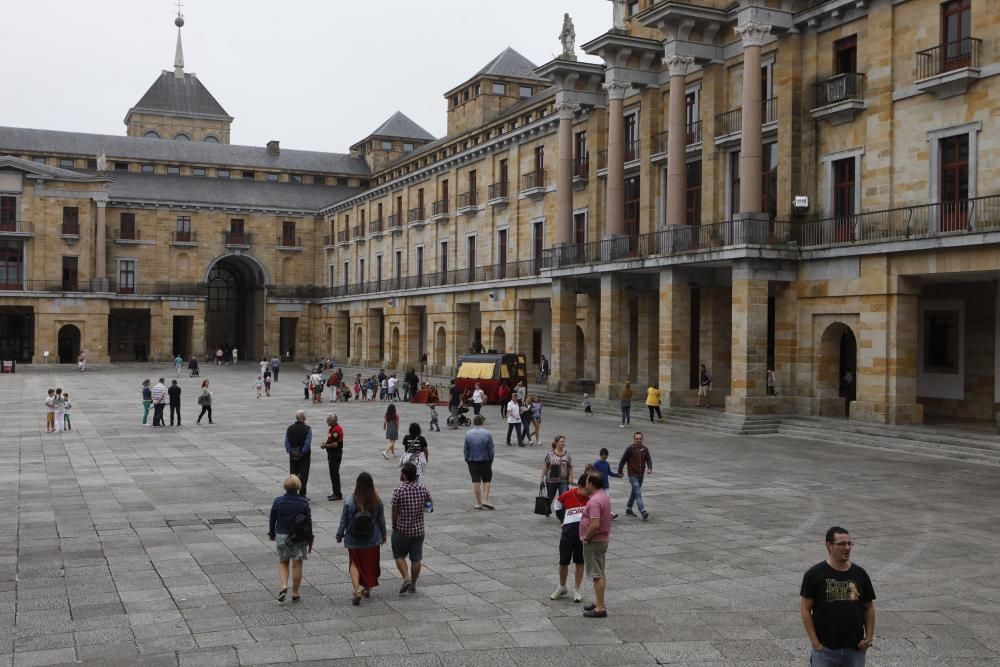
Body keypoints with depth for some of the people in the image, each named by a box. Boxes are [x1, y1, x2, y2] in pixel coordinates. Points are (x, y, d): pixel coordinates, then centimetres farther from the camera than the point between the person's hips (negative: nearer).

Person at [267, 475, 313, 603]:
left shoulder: (278, 501, -6)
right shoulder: (303, 502, -10)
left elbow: (272, 520, 2)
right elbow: (309, 521, -6)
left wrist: (271, 534, 18)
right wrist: (310, 539, 3)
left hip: (282, 536, 1)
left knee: (283, 562, 18)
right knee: (297, 564, 8)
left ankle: (284, 586, -2)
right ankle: (295, 593, 14)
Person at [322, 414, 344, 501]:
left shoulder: (336, 429, -20)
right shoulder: (333, 428, 14)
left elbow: (335, 444, -24)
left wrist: (325, 446, -11)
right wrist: (326, 444, 8)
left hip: (336, 454, -11)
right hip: (332, 454, 11)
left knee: (334, 474, -7)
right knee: (333, 474, 15)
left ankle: (337, 494, -3)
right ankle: (336, 493, 22)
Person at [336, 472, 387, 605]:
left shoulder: (350, 501, -17)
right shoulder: (377, 501, -13)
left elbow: (344, 521, -9)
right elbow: (381, 520, -2)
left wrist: (339, 535, 7)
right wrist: (383, 535, 14)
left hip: (354, 540, -1)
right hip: (372, 540, 1)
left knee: (354, 564, 14)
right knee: (370, 563, 21)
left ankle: (357, 590, -3)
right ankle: (367, 588, 36)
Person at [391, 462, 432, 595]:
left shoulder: (399, 492, -17)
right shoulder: (422, 489, -5)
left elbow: (395, 513, -10)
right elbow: (429, 502, 13)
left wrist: (394, 527, 5)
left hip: (402, 530, -3)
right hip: (418, 529, 4)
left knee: (399, 556, 15)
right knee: (416, 558, 12)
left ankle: (406, 578, 0)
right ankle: (413, 584, 20)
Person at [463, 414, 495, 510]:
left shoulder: (468, 434, -6)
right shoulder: (487, 434, -10)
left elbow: (465, 449, -1)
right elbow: (491, 450, -4)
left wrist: (467, 460, 13)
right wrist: (491, 460, 10)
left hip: (472, 461, 1)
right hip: (485, 460, -1)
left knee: (476, 481, 6)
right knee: (486, 481, 12)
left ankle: (478, 503, 9)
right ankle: (485, 500, 1)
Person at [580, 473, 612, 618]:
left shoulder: (594, 501, -23)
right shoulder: (604, 497, 10)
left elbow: (595, 524, -32)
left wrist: (586, 537, -18)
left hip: (594, 541, -10)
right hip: (603, 539, 10)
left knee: (597, 574, -7)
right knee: (600, 573, 17)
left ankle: (600, 608, -5)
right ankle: (599, 602, 27)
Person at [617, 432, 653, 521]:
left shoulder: (644, 449, 4)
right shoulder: (630, 449, -11)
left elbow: (649, 459, 2)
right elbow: (623, 460, -5)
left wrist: (650, 468, -18)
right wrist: (620, 472, 0)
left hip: (641, 475, 6)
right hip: (633, 475, -6)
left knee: (634, 492, 17)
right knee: (638, 493, -14)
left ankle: (628, 510, 31)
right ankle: (643, 512, -22)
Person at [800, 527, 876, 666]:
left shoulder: (860, 574, 5)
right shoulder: (814, 574, -7)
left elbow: (869, 607, 12)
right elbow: (805, 609, -6)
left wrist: (869, 637, 1)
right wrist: (815, 642, -11)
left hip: (855, 648, 4)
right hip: (825, 648, -3)